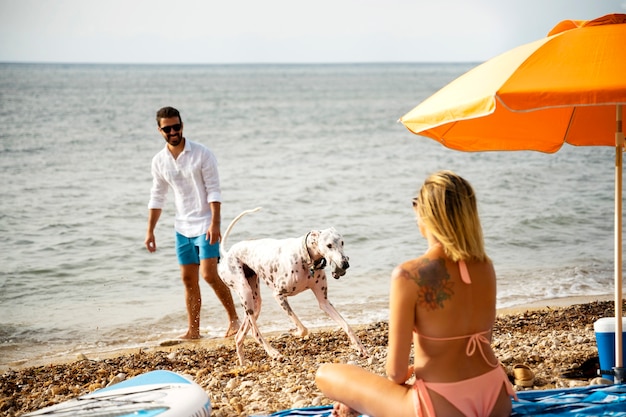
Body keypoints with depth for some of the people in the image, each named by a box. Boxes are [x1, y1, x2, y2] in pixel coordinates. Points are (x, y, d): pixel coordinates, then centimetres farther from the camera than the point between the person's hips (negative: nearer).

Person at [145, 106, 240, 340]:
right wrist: (150, 231, 9)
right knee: (188, 279, 7)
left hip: (205, 225, -5)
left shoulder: (202, 154, -11)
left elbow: (214, 191, -13)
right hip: (182, 227, 5)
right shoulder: (159, 161, 4)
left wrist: (215, 223, -22)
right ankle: (193, 331, 15)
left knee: (209, 275, -15)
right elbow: (157, 198, 12)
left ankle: (234, 319, 1)